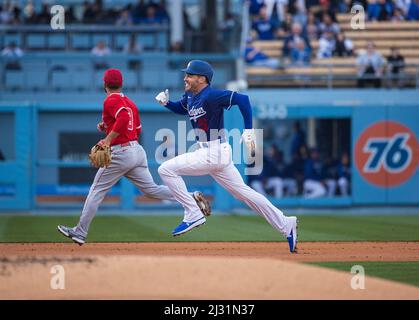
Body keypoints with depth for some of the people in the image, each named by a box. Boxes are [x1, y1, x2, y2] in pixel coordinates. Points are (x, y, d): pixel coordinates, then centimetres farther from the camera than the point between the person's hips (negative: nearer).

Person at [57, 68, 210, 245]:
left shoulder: (111, 100, -8)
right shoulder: (130, 102, 18)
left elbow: (124, 118, -27)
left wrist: (108, 139, -27)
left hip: (120, 152, -8)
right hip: (138, 151, 8)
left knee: (97, 191, 2)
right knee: (152, 189, 6)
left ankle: (80, 232, 6)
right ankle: (192, 197, -10)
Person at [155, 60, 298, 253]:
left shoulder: (210, 96, -17)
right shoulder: (190, 97, 11)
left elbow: (242, 99, -25)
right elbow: (181, 109, 32)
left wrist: (248, 130, -28)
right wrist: (166, 102, 11)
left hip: (213, 153, -10)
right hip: (213, 154, 10)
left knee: (166, 170, -10)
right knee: (242, 192, 13)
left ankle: (193, 214, -6)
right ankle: (286, 225, 15)